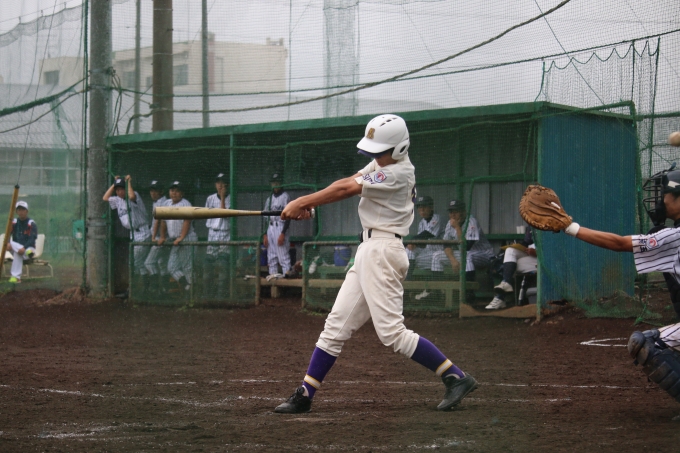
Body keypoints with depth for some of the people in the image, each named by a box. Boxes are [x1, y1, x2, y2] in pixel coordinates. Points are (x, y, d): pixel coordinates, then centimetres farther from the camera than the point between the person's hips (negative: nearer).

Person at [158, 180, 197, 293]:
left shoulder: (185, 204, -7)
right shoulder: (167, 204, 13)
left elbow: (187, 221, -17)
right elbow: (163, 221, 20)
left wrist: (181, 238, -25)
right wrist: (162, 237, 16)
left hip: (187, 238, -7)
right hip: (175, 241, 7)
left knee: (187, 267, -6)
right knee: (172, 267, 3)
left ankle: (190, 289, 0)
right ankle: (185, 284, 10)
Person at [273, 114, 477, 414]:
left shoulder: (397, 173, -14)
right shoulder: (383, 164, 14)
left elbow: (345, 189, -12)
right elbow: (347, 183, 8)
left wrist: (302, 203, -4)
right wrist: (304, 203, -4)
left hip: (382, 251, -10)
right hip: (368, 253, 10)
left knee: (392, 332, -12)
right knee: (337, 325, 8)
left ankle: (456, 378, -6)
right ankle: (304, 396, 10)